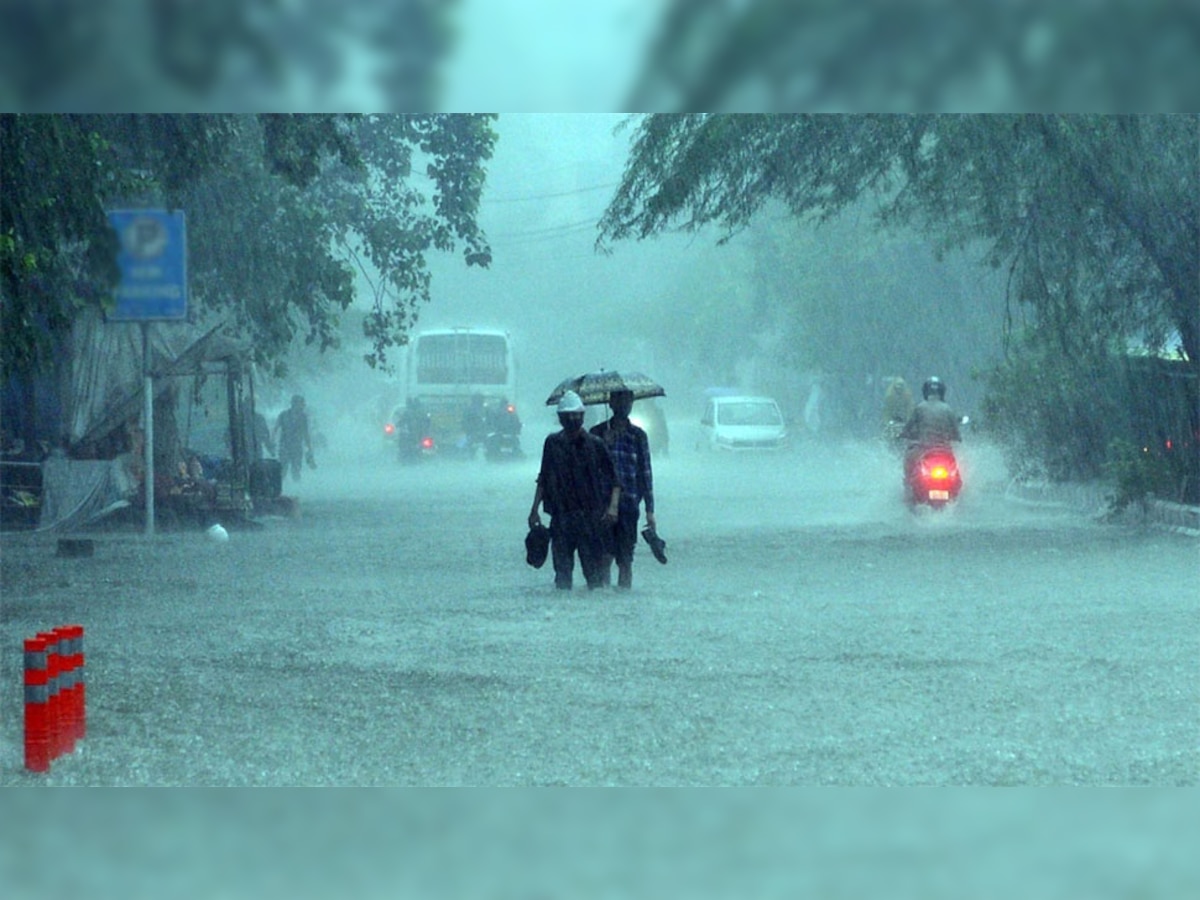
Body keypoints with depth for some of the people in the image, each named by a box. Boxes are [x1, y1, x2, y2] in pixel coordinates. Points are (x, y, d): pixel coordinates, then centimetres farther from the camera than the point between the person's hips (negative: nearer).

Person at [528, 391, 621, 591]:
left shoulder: (595, 444, 0)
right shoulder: (552, 443, 7)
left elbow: (613, 479, 1)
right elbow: (543, 480, 15)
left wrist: (613, 507, -14)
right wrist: (534, 510, 12)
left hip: (590, 515, -2)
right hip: (561, 516, 2)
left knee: (593, 567, -5)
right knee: (562, 567, 2)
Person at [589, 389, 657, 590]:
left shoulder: (638, 436, 9)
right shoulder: (598, 433, 7)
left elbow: (645, 473, 10)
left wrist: (649, 510, 7)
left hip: (629, 503, 1)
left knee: (625, 558, 1)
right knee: (604, 556, -7)